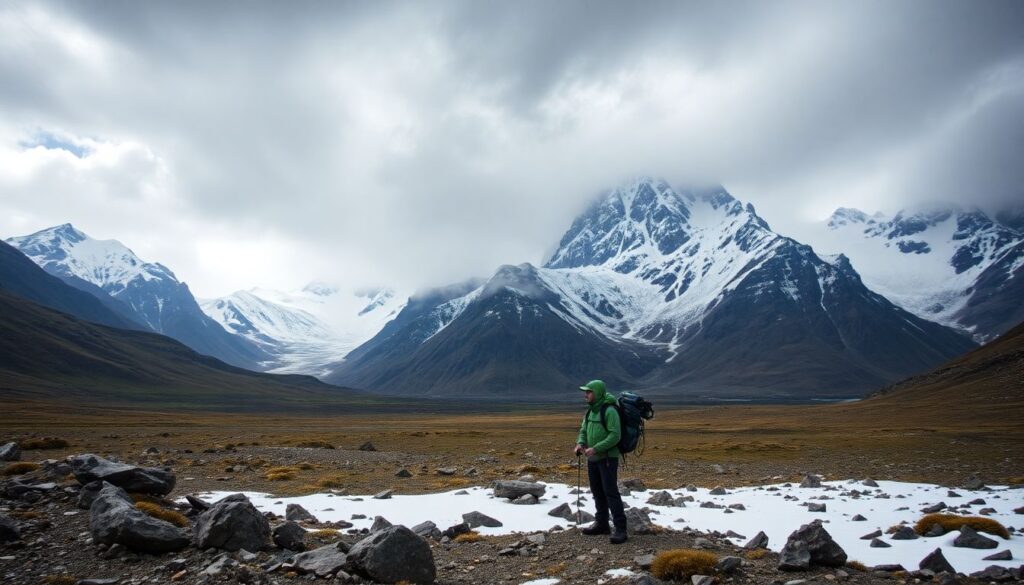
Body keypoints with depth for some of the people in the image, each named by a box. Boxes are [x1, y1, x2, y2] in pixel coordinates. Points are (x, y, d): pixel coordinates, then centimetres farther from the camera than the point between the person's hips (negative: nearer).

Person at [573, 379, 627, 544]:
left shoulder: (609, 411, -16)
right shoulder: (590, 411, 9)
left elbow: (615, 435, -21)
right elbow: (583, 431, 16)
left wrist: (596, 448, -24)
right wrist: (580, 443, -5)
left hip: (608, 458, -8)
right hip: (592, 459, 8)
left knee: (610, 492, -9)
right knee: (597, 492, 15)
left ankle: (620, 528, -3)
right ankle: (601, 523, 27)